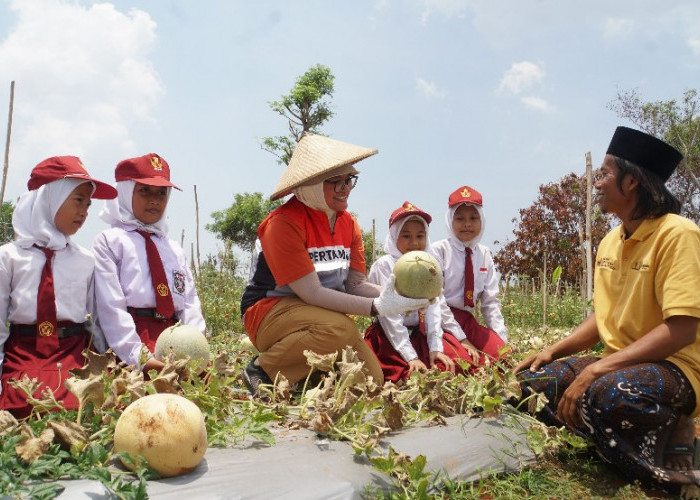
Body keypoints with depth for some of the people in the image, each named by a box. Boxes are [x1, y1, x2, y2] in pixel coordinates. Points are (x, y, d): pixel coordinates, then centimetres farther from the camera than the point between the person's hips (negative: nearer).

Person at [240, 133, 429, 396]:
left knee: (372, 381, -5)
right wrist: (377, 307, -30)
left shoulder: (349, 224, 3)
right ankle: (264, 369, -12)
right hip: (270, 312, -7)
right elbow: (312, 293, -25)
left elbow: (356, 284, -2)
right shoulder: (284, 223, -21)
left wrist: (389, 295, -22)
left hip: (321, 315, 7)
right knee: (340, 328, -35)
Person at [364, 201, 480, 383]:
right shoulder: (384, 265, -11)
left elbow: (433, 307, -4)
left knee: (461, 361, -10)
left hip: (420, 334, 5)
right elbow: (389, 315, -17)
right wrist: (411, 357, -22)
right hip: (389, 337, -5)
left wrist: (435, 348, -17)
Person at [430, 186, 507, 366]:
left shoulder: (484, 254, 8)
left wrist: (501, 341, -2)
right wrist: (460, 339, -16)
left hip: (467, 320, 5)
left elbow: (490, 301, 8)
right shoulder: (438, 250, -7)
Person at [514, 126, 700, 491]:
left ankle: (670, 445, -7)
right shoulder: (610, 242, 9)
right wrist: (552, 352, 2)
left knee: (610, 394, -38)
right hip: (619, 362, 8)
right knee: (531, 383, -5)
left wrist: (595, 370, -27)